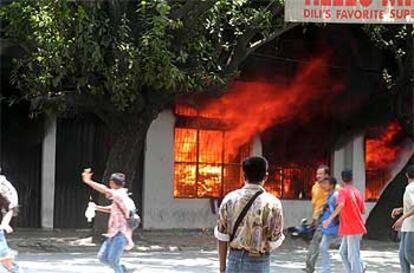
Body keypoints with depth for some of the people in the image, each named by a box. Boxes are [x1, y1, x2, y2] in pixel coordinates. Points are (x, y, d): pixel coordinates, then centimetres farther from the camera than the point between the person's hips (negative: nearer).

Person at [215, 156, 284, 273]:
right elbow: (275, 241, -9)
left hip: (234, 259, 3)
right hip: (258, 262, -3)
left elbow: (222, 236, 2)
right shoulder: (271, 202, -11)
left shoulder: (230, 199, -1)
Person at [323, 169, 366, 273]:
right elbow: (363, 210, 13)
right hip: (357, 227, 8)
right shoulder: (357, 192, 10)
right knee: (343, 252, 16)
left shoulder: (343, 191, -10)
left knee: (353, 255, -6)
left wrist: (330, 218, -29)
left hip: (352, 229, -8)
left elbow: (341, 205, -29)